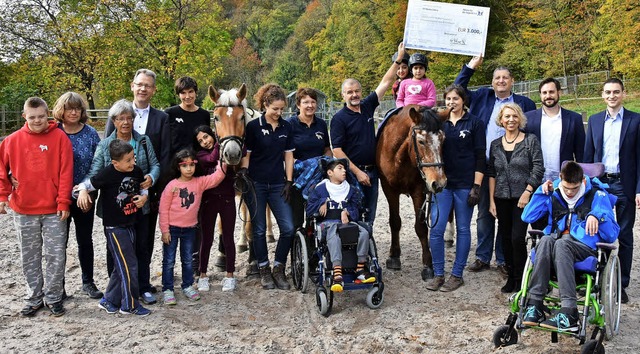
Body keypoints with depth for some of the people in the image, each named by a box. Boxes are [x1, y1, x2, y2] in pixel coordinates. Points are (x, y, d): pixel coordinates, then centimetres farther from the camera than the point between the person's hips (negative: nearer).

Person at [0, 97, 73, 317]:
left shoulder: (60, 138, -5)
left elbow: (66, 172, -7)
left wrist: (63, 202, -10)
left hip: (54, 210, -2)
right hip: (23, 210, 2)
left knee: (56, 256, 3)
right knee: (29, 257, 12)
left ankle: (53, 297, 17)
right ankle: (34, 298, 24)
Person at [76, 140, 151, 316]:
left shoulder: (137, 171, -1)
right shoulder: (108, 174, -19)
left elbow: (143, 187, 15)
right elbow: (89, 182, -11)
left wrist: (144, 196, -5)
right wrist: (82, 191, -31)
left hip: (131, 225, 7)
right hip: (114, 227, -7)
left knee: (122, 267, 15)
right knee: (129, 266, -5)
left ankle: (109, 300, 30)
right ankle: (130, 305, 10)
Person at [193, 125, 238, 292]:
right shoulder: (200, 155, -2)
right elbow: (213, 158, -22)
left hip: (227, 198, 1)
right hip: (209, 200, -1)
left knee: (228, 238, 7)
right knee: (206, 238, 6)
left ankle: (229, 275, 17)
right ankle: (203, 275, 18)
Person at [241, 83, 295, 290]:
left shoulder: (286, 127, 6)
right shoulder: (253, 126, -4)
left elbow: (288, 155, 9)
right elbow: (246, 154, -2)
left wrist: (289, 182, 3)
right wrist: (243, 172, -18)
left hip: (278, 185, 3)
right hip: (256, 185, -3)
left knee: (288, 228, -4)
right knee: (259, 230, 5)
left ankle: (278, 269, 12)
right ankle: (264, 271, 18)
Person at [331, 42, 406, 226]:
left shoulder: (367, 106, 7)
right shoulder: (339, 118, -9)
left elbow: (385, 83, 10)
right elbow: (337, 150, -14)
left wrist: (399, 60, 6)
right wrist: (357, 172, -17)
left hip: (372, 171, 6)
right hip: (352, 174, -6)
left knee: (369, 218, 12)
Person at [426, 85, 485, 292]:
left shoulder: (474, 124, 0)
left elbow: (480, 157, -4)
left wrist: (476, 186, -10)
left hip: (465, 184, -3)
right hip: (442, 182, 3)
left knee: (463, 229, 6)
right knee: (436, 229, -2)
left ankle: (457, 275, 15)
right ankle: (438, 274, 10)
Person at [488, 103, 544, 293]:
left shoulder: (531, 140, -2)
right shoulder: (495, 144, 9)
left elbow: (538, 169, -6)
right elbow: (491, 173, 10)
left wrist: (527, 193, -13)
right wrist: (491, 200, 5)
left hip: (522, 198, -4)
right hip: (502, 199, 4)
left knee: (517, 238, -11)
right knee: (506, 239, 9)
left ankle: (520, 280, 3)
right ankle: (511, 278, 22)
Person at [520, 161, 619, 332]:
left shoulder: (597, 195, 4)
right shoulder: (554, 194, 13)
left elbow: (612, 235, 1)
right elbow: (527, 217, 11)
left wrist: (598, 216, -19)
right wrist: (542, 192, 3)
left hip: (585, 246, -3)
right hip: (557, 241, 3)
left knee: (561, 244, -38)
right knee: (546, 240, -35)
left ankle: (568, 314, -46)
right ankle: (534, 305, -38)